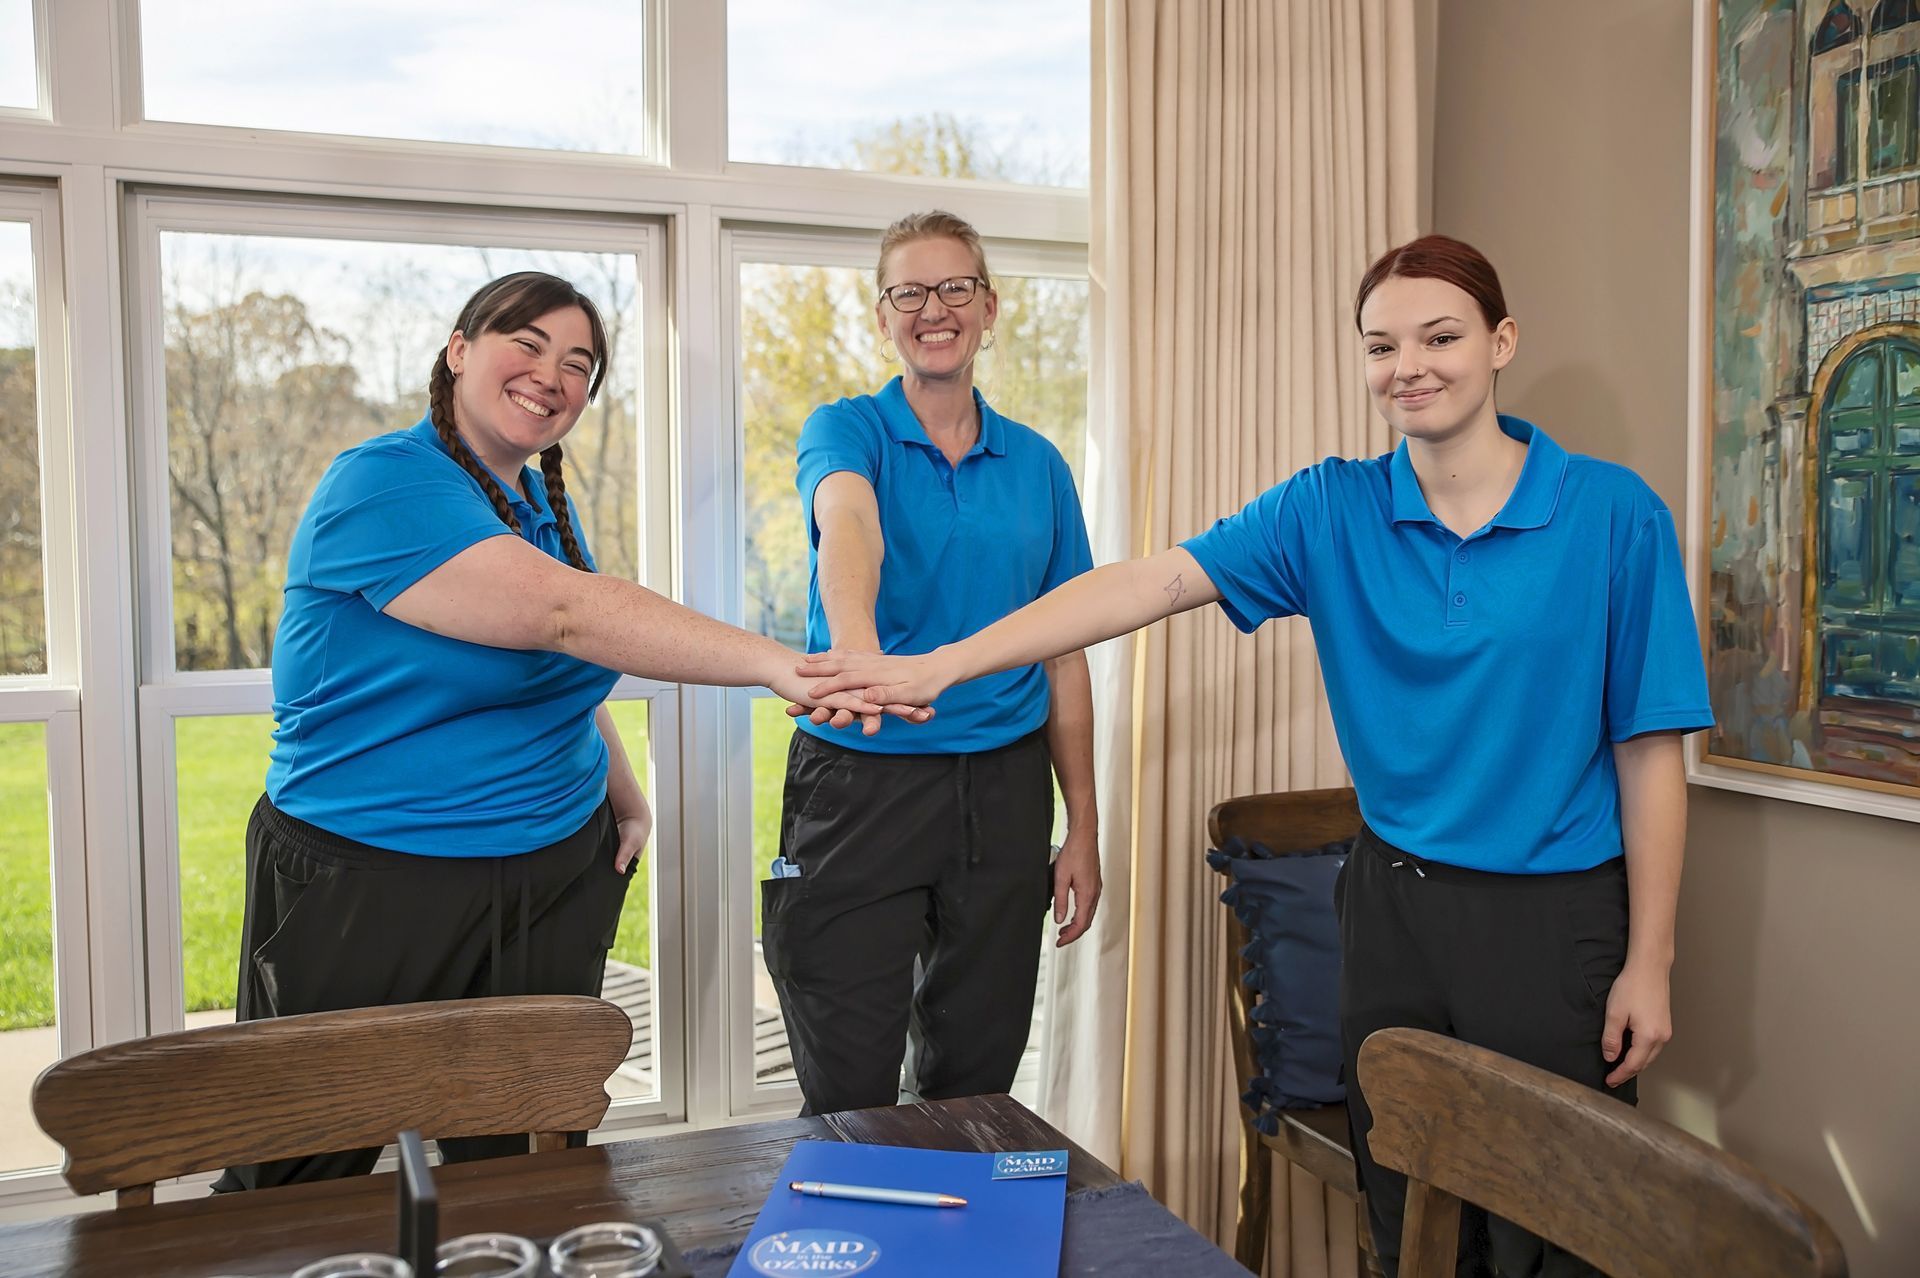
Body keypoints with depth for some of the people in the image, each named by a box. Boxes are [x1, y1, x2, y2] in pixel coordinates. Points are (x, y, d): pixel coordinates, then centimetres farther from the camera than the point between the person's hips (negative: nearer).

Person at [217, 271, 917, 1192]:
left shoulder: (545, 502, 11)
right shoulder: (381, 485, -15)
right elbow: (564, 613, -29)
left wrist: (626, 802, 11)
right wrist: (779, 665, -35)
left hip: (555, 875, 7)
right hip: (371, 889, -6)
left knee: (530, 1169, 8)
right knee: (301, 1184, 5)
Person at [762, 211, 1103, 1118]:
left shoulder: (1037, 464, 8)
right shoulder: (848, 431, -2)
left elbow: (1063, 654, 10)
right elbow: (847, 527, -27)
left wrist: (1082, 828, 6)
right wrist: (855, 642, -49)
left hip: (1004, 788, 3)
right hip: (859, 780, -3)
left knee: (975, 1082, 14)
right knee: (849, 1094, 3)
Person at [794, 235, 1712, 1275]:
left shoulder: (1614, 515, -7)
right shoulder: (1333, 510, -2)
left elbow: (1648, 749, -4)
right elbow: (1151, 583, -13)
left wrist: (1647, 964, -5)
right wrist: (942, 664, -23)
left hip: (1555, 917, -2)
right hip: (1395, 904, 3)